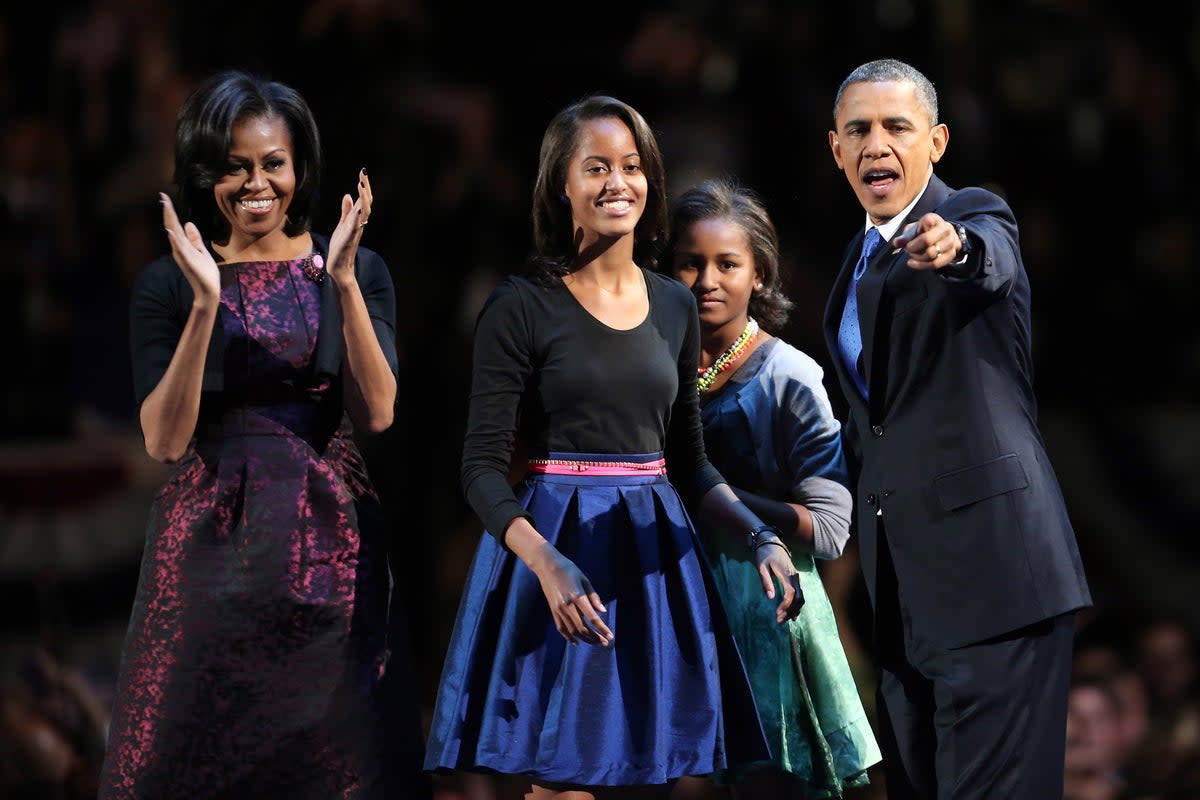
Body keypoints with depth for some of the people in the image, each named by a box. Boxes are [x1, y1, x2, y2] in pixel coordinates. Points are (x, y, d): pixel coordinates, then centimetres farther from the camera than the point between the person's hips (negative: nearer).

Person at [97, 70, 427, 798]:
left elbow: (376, 415, -7)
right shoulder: (168, 285, 2)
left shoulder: (358, 269, 5)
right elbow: (165, 439, -9)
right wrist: (206, 302, -18)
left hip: (328, 543, 1)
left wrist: (343, 281, -15)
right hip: (213, 540, -1)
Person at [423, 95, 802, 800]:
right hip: (555, 549, -5)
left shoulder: (675, 305, 10)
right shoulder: (523, 306, -6)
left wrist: (761, 536, 1)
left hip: (655, 556, 5)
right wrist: (547, 564, -26)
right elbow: (484, 468, -10)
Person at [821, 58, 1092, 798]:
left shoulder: (976, 217, -7)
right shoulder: (862, 254, 17)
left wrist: (954, 246, -53)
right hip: (905, 583, 8)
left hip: (990, 569, -8)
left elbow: (990, 258, -32)